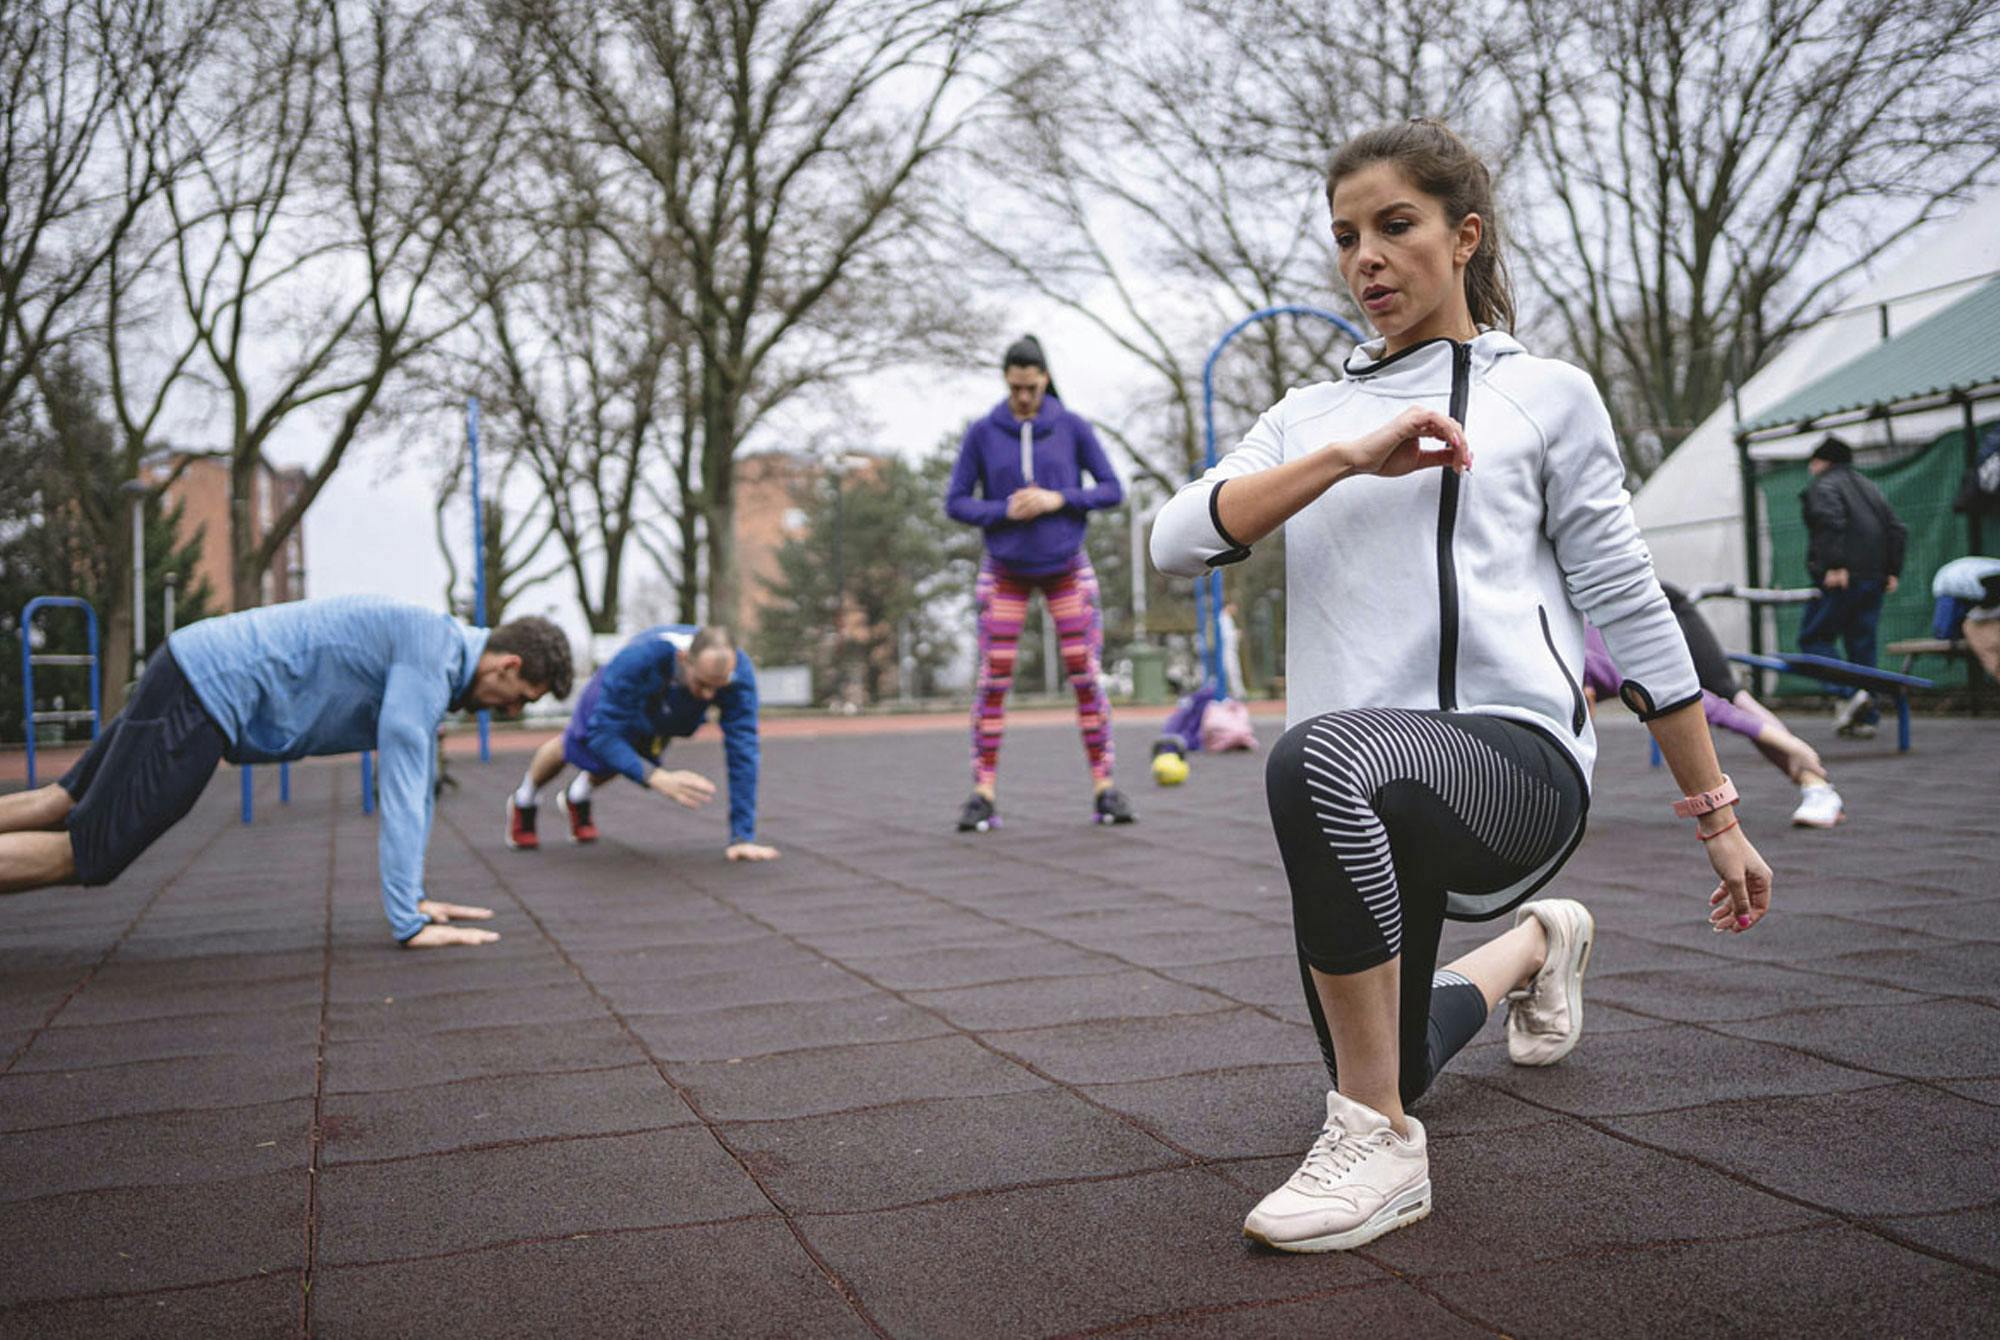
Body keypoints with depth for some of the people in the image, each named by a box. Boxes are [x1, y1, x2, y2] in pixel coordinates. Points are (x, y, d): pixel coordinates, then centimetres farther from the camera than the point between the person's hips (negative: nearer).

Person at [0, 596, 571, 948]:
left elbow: (413, 785, 17)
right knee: (82, 854, -7)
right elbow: (400, 793, -23)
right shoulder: (430, 657, -20)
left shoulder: (434, 657, 10)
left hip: (195, 680, 10)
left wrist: (414, 897, 18)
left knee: (65, 805, 17)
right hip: (209, 693, -10)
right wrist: (410, 923, -20)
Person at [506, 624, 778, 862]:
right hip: (614, 697, -2)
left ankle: (578, 797, 61)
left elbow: (742, 750, -43)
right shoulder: (635, 661, -49)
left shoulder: (739, 671, -44)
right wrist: (657, 778, -60)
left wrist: (743, 837, -46)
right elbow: (604, 734, -45)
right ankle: (524, 802, 56)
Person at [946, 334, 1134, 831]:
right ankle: (984, 793, 0)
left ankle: (1104, 788, 4)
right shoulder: (982, 433, -5)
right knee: (993, 680, -5)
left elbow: (1112, 490, -3)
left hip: (1066, 570, 0)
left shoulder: (1073, 427, -5)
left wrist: (1058, 499, -19)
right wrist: (1006, 511, -19)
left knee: (1086, 675, -4)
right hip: (1005, 573, 0)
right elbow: (956, 503, -3)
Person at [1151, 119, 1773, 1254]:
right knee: (1386, 1068, 19)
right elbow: (1178, 542, 0)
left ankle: (1383, 1148, -25)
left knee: (1323, 759, -39)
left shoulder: (1544, 395, 8)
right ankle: (1536, 942, 49)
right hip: (1370, 805, 6)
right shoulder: (1309, 416, 18)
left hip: (1517, 756, -5)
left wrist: (1717, 817, 7)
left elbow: (1632, 612, 7)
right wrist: (1350, 456, -11)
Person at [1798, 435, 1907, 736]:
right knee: (1862, 645, 9)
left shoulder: (1822, 486, -1)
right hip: (1874, 580, 7)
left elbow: (1832, 523, -20)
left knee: (1814, 638, -1)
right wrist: (1893, 571, 15)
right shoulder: (1868, 486, 23)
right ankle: (1865, 717, 8)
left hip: (1840, 579, -7)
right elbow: (1896, 529, 17)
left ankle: (1846, 693, -19)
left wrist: (1835, 566, -24)